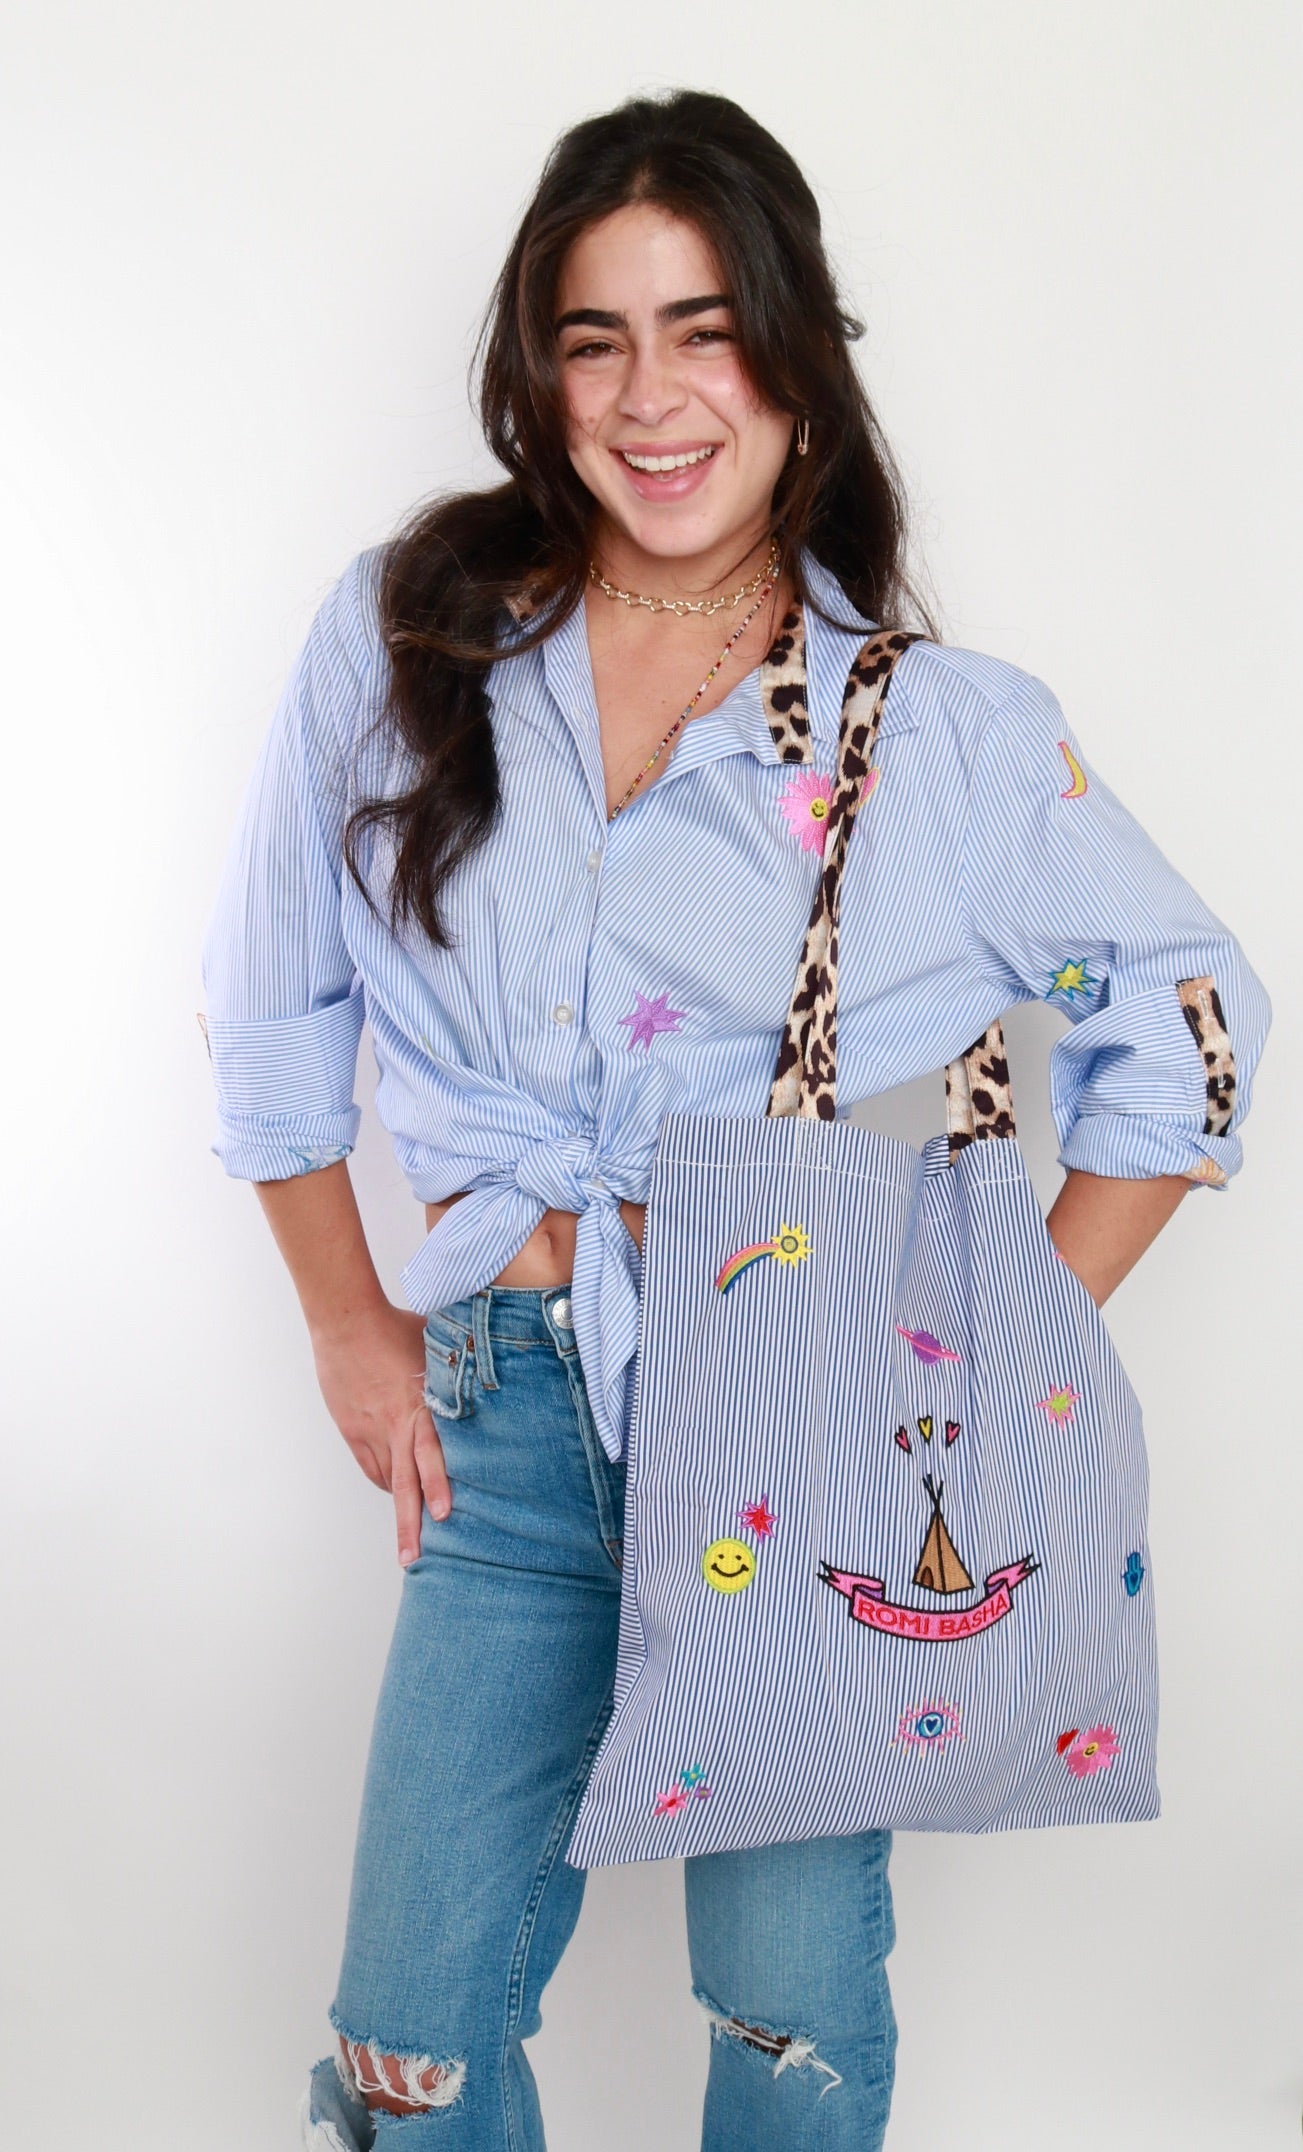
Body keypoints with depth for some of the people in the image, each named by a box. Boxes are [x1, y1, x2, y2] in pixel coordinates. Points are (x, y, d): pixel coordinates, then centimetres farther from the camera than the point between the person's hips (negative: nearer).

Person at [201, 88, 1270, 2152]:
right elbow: (274, 996, 11)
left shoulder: (946, 730, -4)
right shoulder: (400, 642, 0)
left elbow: (1186, 1023, 4)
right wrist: (349, 1322, 9)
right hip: (509, 1399, 2)